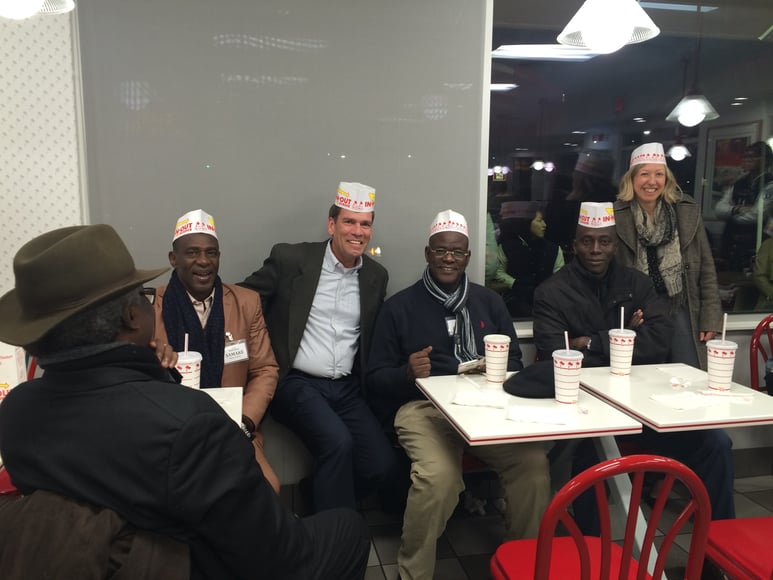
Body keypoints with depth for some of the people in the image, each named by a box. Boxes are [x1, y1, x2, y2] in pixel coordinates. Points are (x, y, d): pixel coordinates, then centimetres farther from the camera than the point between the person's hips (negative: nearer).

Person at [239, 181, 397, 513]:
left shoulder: (376, 276, 9)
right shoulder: (289, 258, -3)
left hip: (348, 389, 4)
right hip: (297, 383, -4)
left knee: (382, 466, -10)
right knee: (338, 443, -27)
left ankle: (325, 503, 16)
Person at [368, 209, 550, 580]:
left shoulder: (489, 302, 16)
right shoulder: (399, 306, 6)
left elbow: (515, 362, 16)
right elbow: (375, 378, 5)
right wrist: (407, 373, -16)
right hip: (423, 406, -3)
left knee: (533, 462, -23)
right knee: (438, 475, -32)